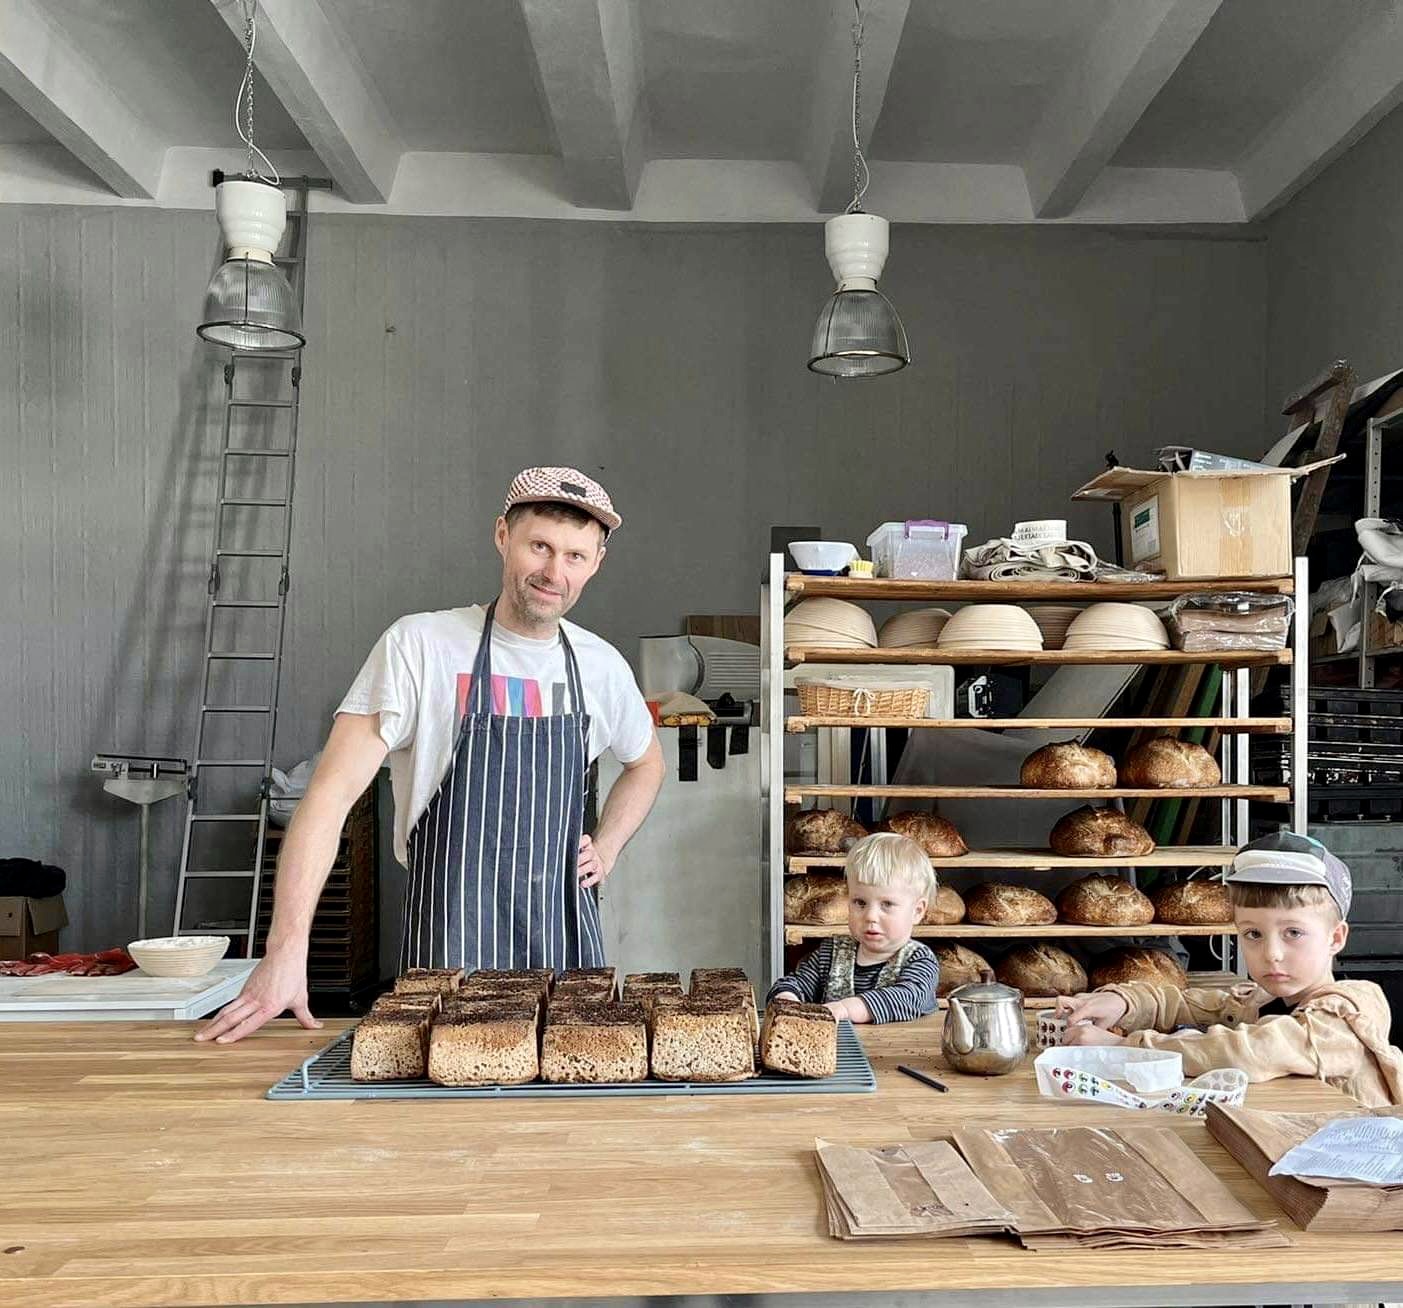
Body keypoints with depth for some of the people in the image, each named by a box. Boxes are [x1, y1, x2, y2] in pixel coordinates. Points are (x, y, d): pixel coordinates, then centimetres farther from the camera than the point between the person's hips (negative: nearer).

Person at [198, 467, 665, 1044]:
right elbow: (331, 795, -14)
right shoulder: (420, 645, -10)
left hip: (569, 940, 5)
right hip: (451, 952, -4)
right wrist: (287, 950, -21)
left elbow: (646, 761, 26)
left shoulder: (601, 665, 5)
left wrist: (606, 846, 9)